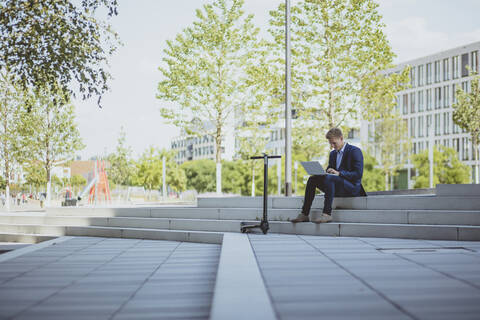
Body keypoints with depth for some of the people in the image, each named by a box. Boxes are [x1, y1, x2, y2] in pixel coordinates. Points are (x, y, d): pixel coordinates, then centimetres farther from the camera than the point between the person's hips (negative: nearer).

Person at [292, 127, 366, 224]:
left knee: (329, 178, -33)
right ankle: (304, 214, -16)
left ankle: (327, 214, -37)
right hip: (337, 189, 7)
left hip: (352, 188, -7)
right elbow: (328, 171, 17)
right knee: (312, 179, -10)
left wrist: (339, 173, -26)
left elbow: (358, 174, -16)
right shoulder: (333, 153, 18)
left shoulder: (355, 151, -6)